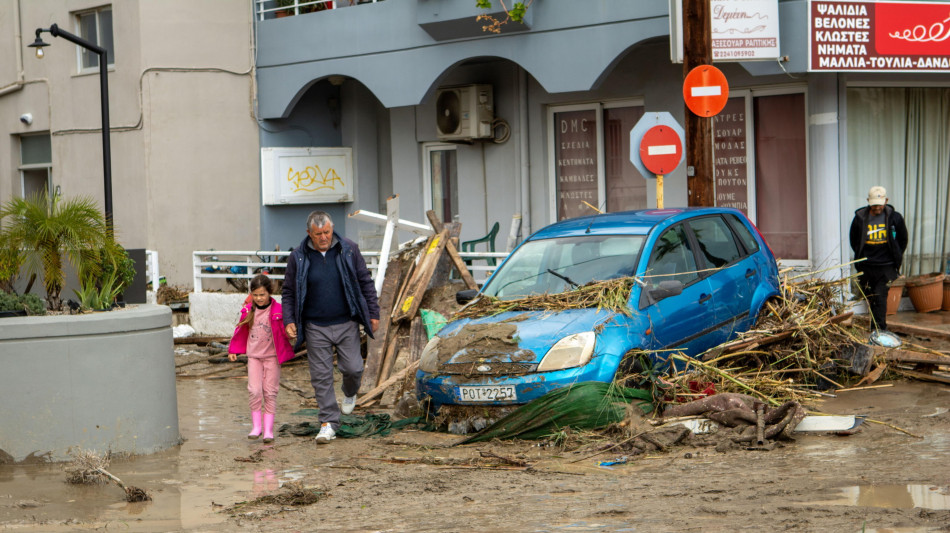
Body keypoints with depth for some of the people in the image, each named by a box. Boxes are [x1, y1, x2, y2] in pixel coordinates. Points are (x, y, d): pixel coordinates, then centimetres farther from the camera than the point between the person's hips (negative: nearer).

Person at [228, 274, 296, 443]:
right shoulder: (248, 310, 2)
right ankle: (256, 426, 4)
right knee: (254, 391, -9)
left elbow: (286, 331, -8)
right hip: (254, 356, 2)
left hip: (272, 356, -2)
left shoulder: (278, 310, -8)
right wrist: (233, 350, 19)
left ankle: (268, 429, 5)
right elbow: (240, 331, 14)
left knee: (270, 393, 0)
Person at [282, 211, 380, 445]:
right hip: (316, 327, 0)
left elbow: (365, 282, 6)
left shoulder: (349, 250, -1)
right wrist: (289, 320, -6)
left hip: (346, 323, 0)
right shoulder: (298, 257, -2)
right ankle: (329, 423, 5)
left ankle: (350, 393, 33)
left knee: (353, 368, -3)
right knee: (321, 375, -1)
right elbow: (288, 292, 6)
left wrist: (373, 313, 4)